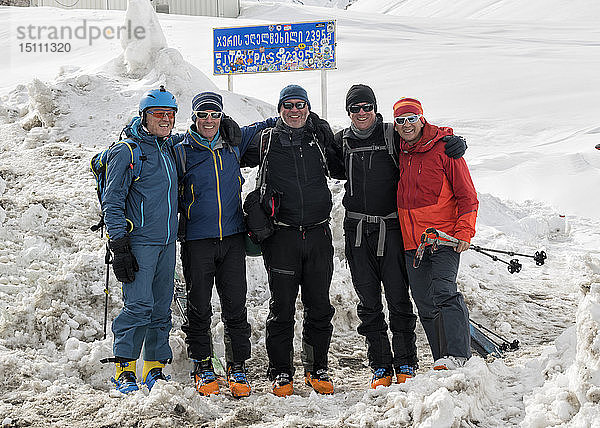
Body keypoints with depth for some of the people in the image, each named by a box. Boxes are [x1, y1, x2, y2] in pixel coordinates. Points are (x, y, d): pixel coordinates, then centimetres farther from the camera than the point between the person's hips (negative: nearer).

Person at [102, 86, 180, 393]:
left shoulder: (170, 149, 13)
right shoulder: (126, 152, -7)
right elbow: (112, 203, -8)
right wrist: (119, 246, -14)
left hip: (167, 241, 7)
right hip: (139, 241, -7)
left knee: (162, 307, 8)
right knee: (139, 305, -13)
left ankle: (155, 369, 16)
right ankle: (124, 370, -4)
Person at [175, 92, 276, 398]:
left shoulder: (233, 144, 7)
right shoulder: (182, 151, -1)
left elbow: (259, 129, 26)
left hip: (232, 238, 2)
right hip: (196, 240, -2)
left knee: (235, 307, 2)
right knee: (199, 308, 4)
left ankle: (237, 368, 10)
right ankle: (202, 368, 17)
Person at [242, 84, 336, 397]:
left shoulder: (320, 135, 10)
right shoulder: (266, 141, 4)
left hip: (318, 233, 2)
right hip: (282, 236, -2)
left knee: (319, 306, 7)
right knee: (282, 306, 2)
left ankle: (317, 368, 20)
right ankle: (281, 372, 12)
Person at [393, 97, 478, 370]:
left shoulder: (444, 149, -5)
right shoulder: (398, 154, 12)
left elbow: (467, 195, -4)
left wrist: (464, 232, -13)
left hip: (444, 237, -6)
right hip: (411, 243, 6)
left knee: (443, 292, -19)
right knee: (425, 305, 6)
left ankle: (457, 354, -19)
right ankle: (442, 358, 13)